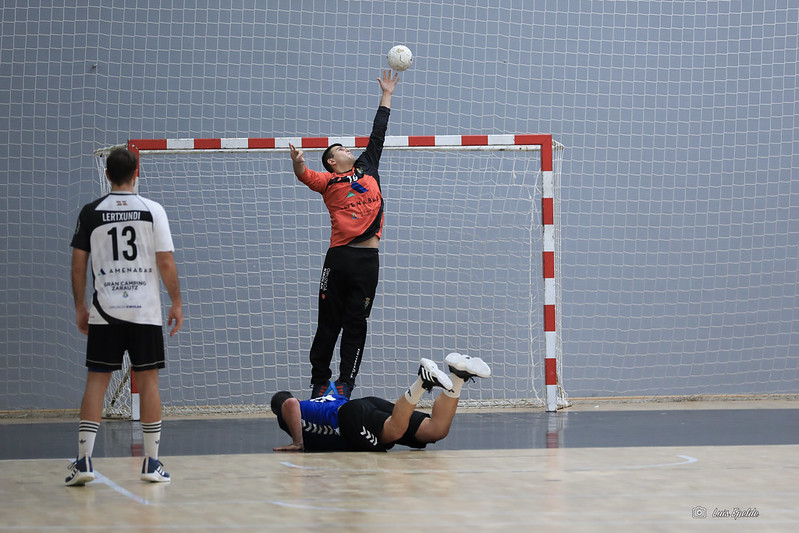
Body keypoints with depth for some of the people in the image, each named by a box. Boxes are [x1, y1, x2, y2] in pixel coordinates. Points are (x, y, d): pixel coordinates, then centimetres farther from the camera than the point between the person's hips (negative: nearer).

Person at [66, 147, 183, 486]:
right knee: (148, 381, 6)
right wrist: (177, 302, 6)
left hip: (104, 311, 1)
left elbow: (78, 264, 4)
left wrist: (80, 306, 14)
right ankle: (152, 463, 6)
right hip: (145, 309, -1)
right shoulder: (152, 210, -2)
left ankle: (84, 461, -5)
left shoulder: (90, 213, 1)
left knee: (96, 381, 3)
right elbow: (166, 262, -4)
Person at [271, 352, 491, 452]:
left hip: (351, 416, -7)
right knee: (436, 430, -12)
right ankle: (458, 376, -26)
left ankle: (422, 381, -51)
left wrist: (297, 443, -2)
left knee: (394, 431, -37)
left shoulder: (285, 416, 17)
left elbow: (291, 404, -6)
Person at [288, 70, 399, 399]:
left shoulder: (367, 169, 18)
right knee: (329, 323, 2)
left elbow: (377, 135, 24)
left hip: (368, 258, 3)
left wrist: (387, 95, 29)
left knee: (356, 324, 1)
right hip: (339, 257, -3)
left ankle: (345, 383, 2)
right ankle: (319, 381, 8)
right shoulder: (329, 182, 6)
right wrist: (297, 162, -34)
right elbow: (305, 175, -12)